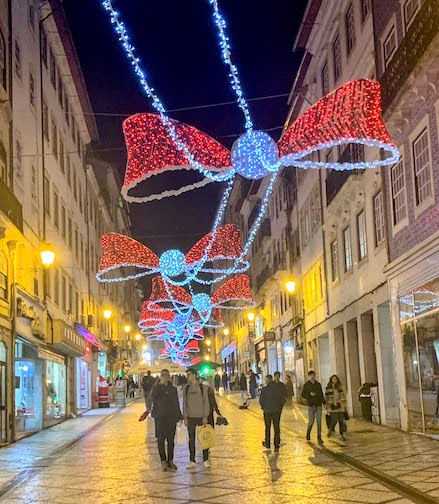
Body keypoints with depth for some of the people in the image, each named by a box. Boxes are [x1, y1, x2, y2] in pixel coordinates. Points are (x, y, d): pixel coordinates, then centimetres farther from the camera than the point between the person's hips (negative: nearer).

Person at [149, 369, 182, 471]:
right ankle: (163, 461, 6)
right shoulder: (156, 388, 1)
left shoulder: (173, 389, 11)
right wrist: (160, 384, -19)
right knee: (161, 440, -1)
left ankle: (170, 461, 13)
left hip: (172, 417, 3)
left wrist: (179, 417, 12)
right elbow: (152, 398, -18)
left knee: (171, 440, 6)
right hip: (160, 417, -3)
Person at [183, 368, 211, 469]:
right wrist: (185, 418, 3)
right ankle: (192, 461, 9)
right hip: (190, 417, 2)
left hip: (201, 417, -2)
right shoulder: (186, 389, 7)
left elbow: (206, 402, -2)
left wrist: (205, 417, -7)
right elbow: (184, 403, 9)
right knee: (191, 439, 4)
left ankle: (206, 460, 8)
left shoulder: (202, 387, -2)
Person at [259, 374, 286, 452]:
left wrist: (263, 407, 10)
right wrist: (280, 407, 11)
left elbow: (261, 400, -8)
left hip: (267, 411, -1)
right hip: (277, 411, 1)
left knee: (268, 428, 15)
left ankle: (267, 444, 25)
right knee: (277, 428, 7)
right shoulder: (279, 388, -6)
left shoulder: (265, 389, -12)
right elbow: (283, 399, -2)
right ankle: (276, 446, 6)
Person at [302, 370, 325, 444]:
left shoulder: (318, 384, 10)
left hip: (318, 405, 2)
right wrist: (310, 394, -17)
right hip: (311, 405, -2)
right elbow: (303, 394, -1)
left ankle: (319, 437, 3)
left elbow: (321, 394, 17)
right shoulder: (306, 385, 2)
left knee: (319, 422, -1)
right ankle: (308, 434, 23)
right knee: (311, 421, -3)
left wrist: (324, 402, 9)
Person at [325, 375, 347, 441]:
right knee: (334, 420, -10)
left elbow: (342, 395, 8)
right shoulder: (328, 388, -2)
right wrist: (327, 407, 0)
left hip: (340, 406, 3)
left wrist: (344, 404, 2)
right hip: (332, 406, -3)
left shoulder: (340, 386, 7)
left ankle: (341, 435, 10)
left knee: (341, 421, 1)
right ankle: (330, 429, 19)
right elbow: (327, 397, 1)